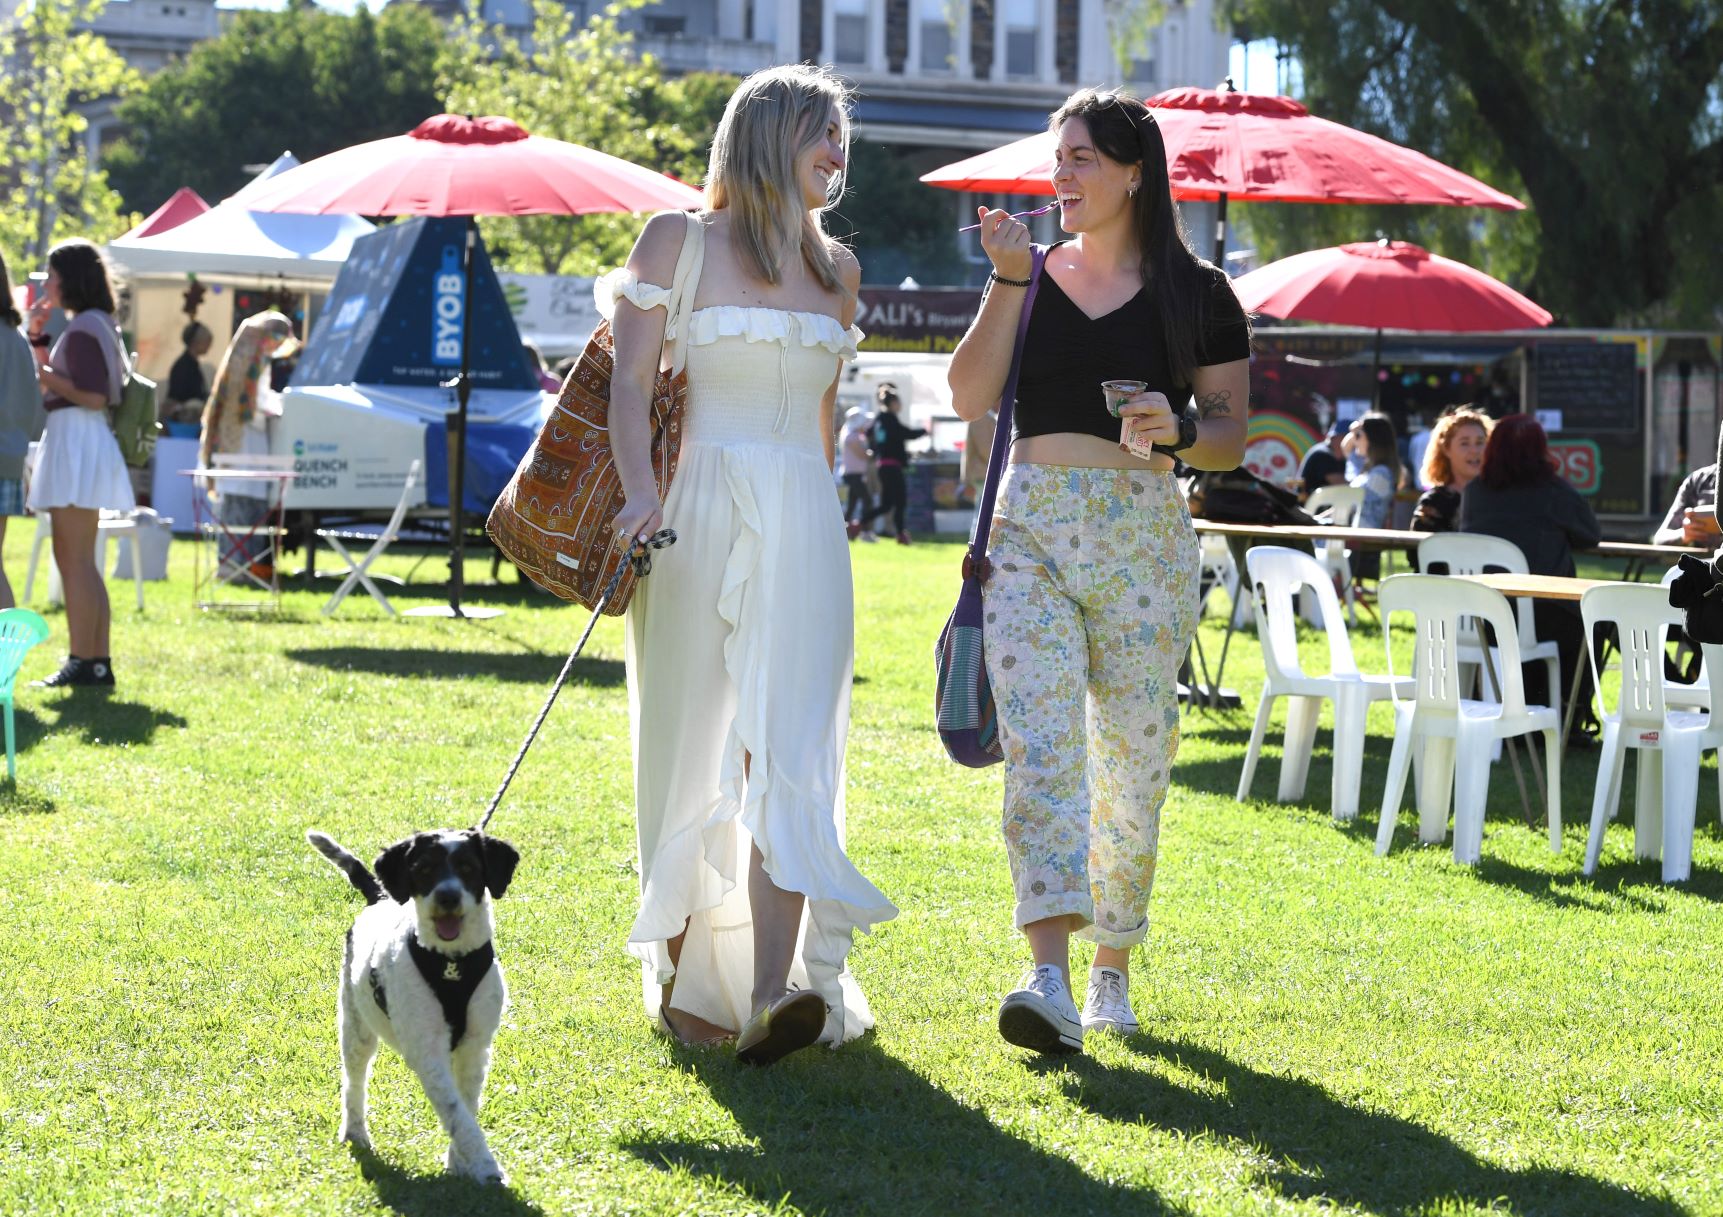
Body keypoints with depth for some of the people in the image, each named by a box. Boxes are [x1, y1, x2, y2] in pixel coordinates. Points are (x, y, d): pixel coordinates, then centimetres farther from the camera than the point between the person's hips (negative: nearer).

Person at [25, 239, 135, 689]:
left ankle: (82, 663, -11)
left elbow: (93, 396, -21)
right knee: (78, 562, 14)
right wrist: (37, 335, 18)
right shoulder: (91, 324, 18)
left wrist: (44, 377, -13)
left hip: (78, 443, -11)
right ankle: (98, 661, 16)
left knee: (74, 559, -10)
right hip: (70, 444, 11)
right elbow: (59, 376, 28)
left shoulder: (83, 328, -14)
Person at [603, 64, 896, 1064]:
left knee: (790, 754, -11)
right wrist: (641, 491, -20)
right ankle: (680, 979, 15)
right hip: (699, 512, -3)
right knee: (691, 748, 3)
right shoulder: (677, 241, 1)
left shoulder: (835, 266, 15)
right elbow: (632, 382, -6)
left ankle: (775, 995, -22)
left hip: (801, 524, 3)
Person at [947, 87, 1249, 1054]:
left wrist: (1177, 429, -15)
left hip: (1143, 530, -1)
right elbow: (970, 397, 1)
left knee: (1132, 758, 3)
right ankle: (1051, 978, -25)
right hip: (1031, 529, 1)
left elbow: (1232, 437, 6)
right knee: (1039, 745, -15)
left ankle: (1113, 970, 21)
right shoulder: (1030, 276, 12)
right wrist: (1008, 282, -5)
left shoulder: (1196, 294, 5)